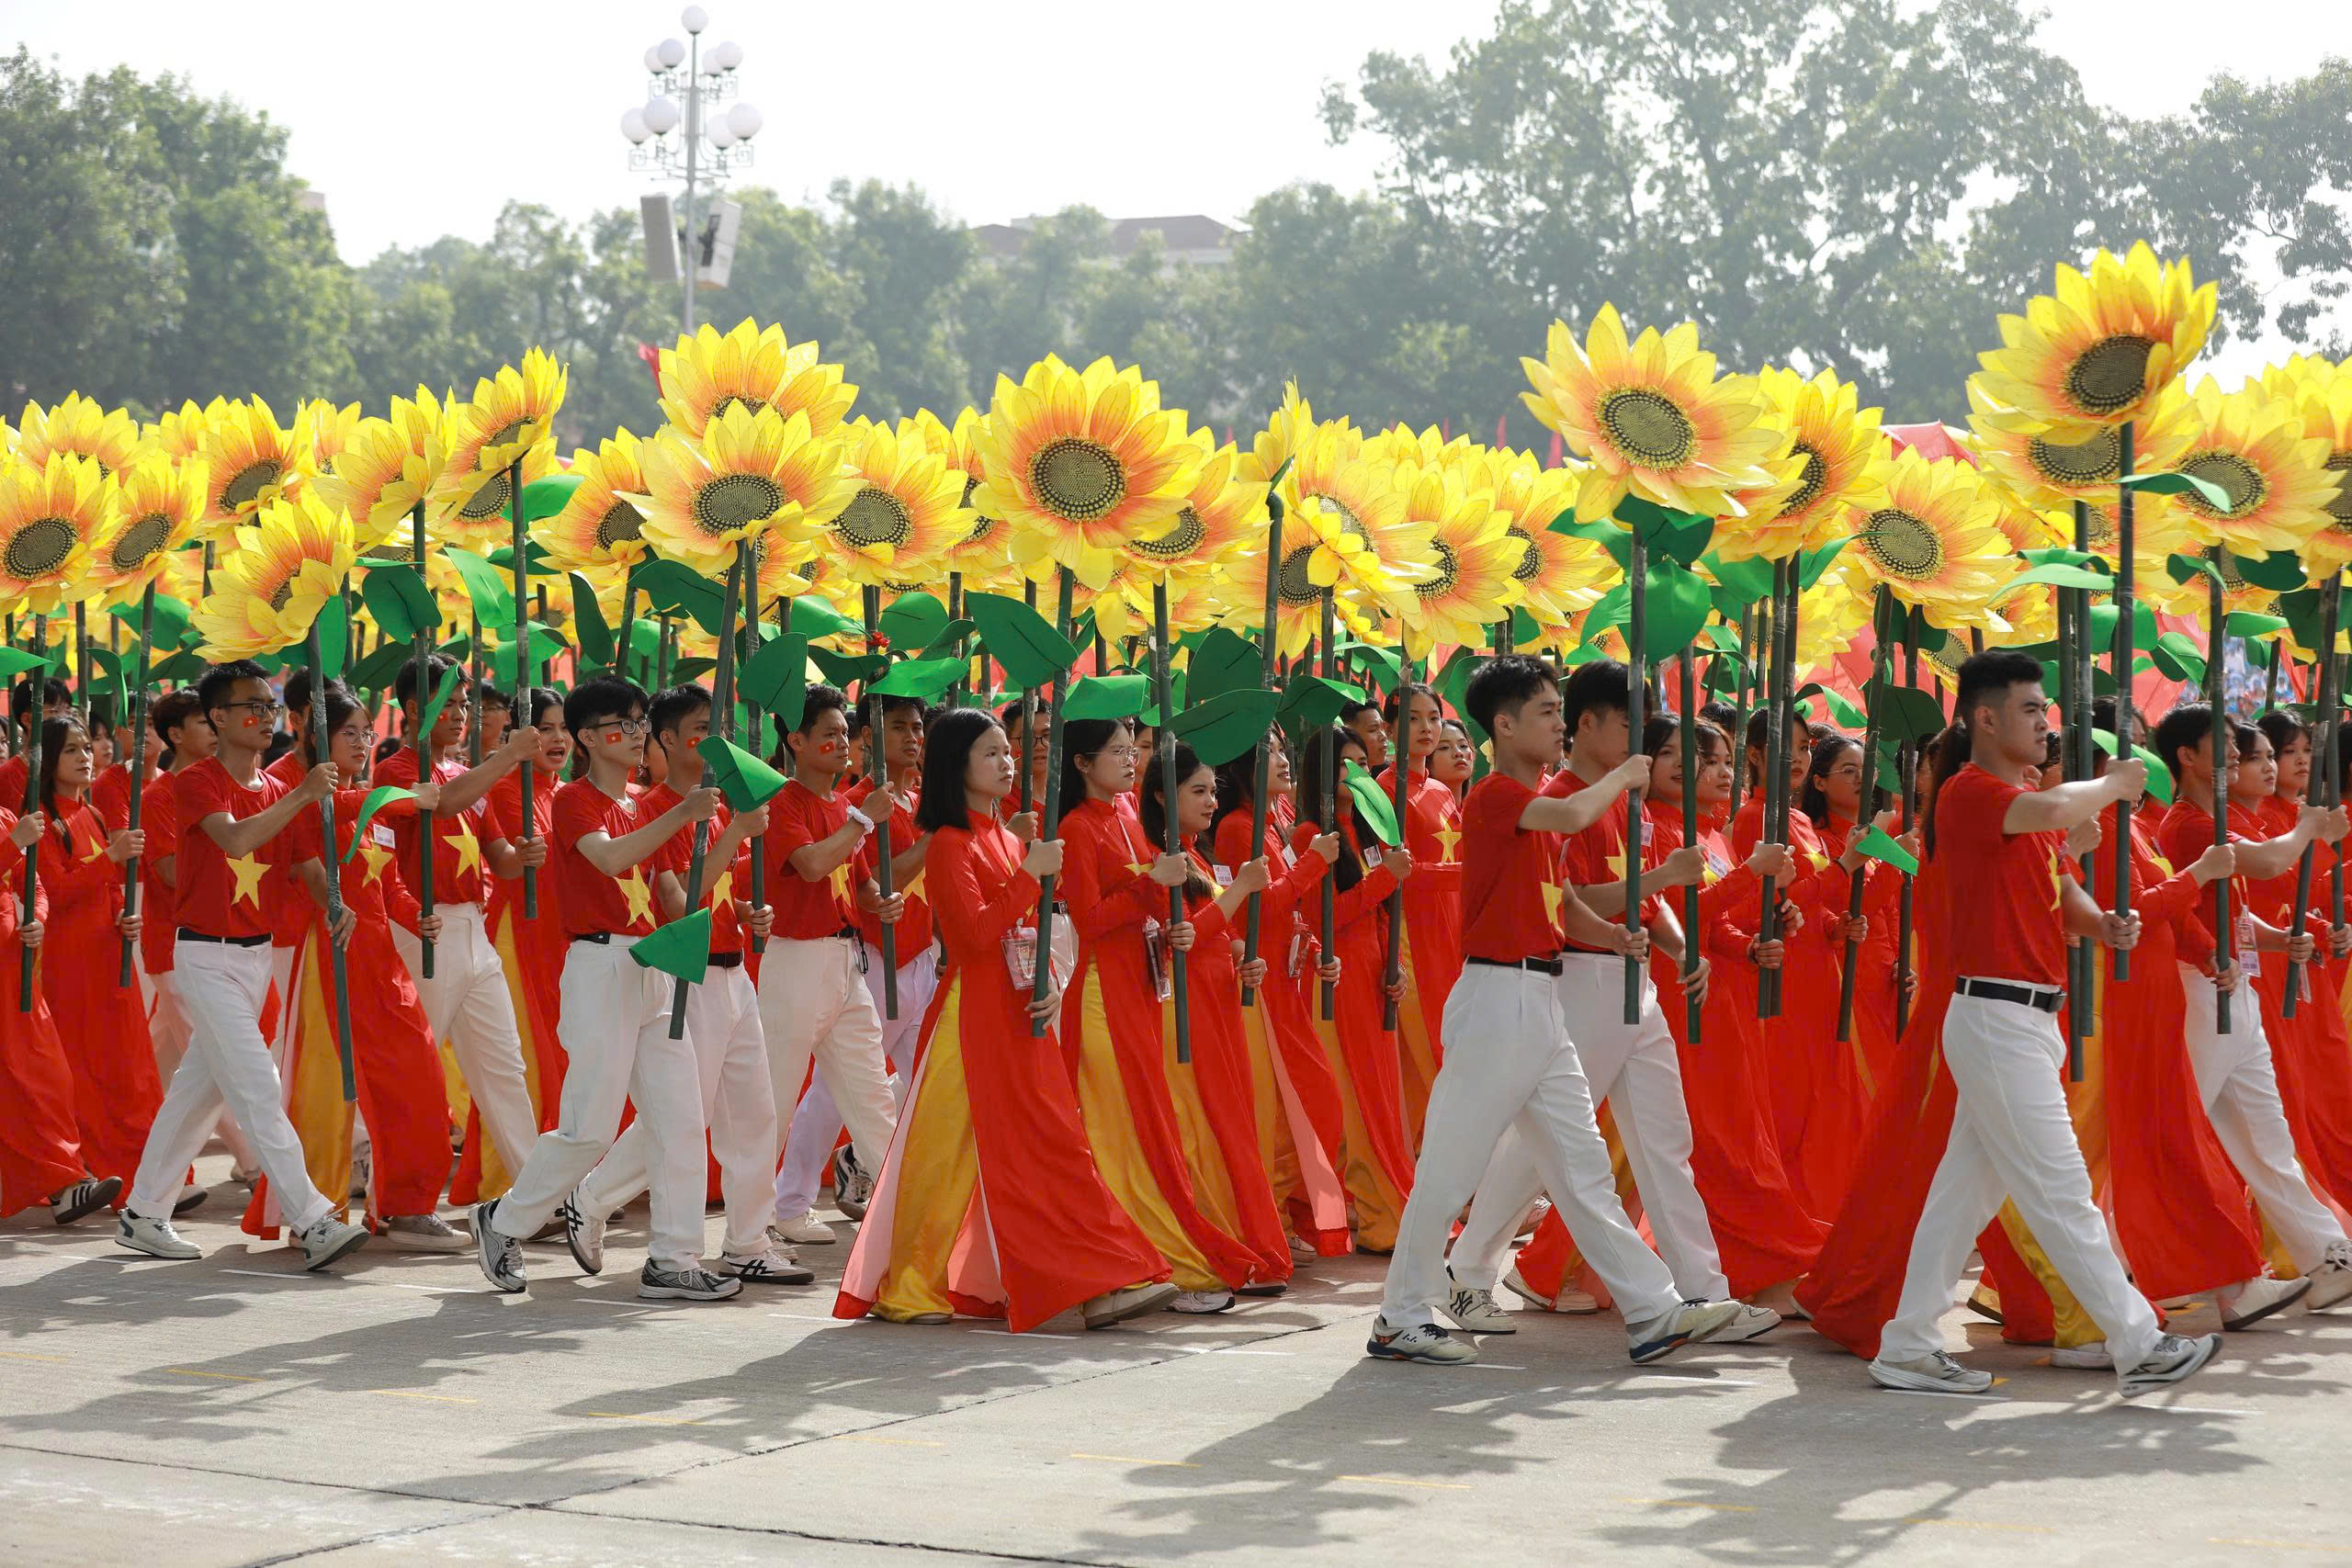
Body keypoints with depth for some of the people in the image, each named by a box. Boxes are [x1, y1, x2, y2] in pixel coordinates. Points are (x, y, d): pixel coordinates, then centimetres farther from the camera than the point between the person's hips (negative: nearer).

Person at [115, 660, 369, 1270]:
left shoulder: (277, 792, 10)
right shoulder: (195, 783, -10)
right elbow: (236, 837, -28)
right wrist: (303, 795, -26)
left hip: (258, 954, 7)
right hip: (206, 958, -7)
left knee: (198, 1088, 12)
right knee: (256, 1087, -14)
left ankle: (143, 1215, 22)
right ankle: (313, 1224, -20)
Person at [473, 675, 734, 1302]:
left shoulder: (642, 808, 17)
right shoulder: (574, 800, -7)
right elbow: (611, 858, -26)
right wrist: (681, 814, -33)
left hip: (653, 966, 8)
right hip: (601, 966, -8)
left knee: (680, 1118, 0)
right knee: (590, 1127, -7)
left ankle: (673, 1261, 2)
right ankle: (503, 1221, 13)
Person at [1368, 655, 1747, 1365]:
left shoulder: (1532, 807, 17)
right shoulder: (1494, 795, -11)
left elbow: (1564, 905, 18)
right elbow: (1573, 815, -29)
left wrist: (1614, 935, -1)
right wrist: (1622, 777, -10)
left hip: (1541, 1004, 9)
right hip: (1499, 994, -9)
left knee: (1582, 1167, 8)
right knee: (1450, 1167, -1)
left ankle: (1654, 1313, 7)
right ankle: (1402, 1320, 8)